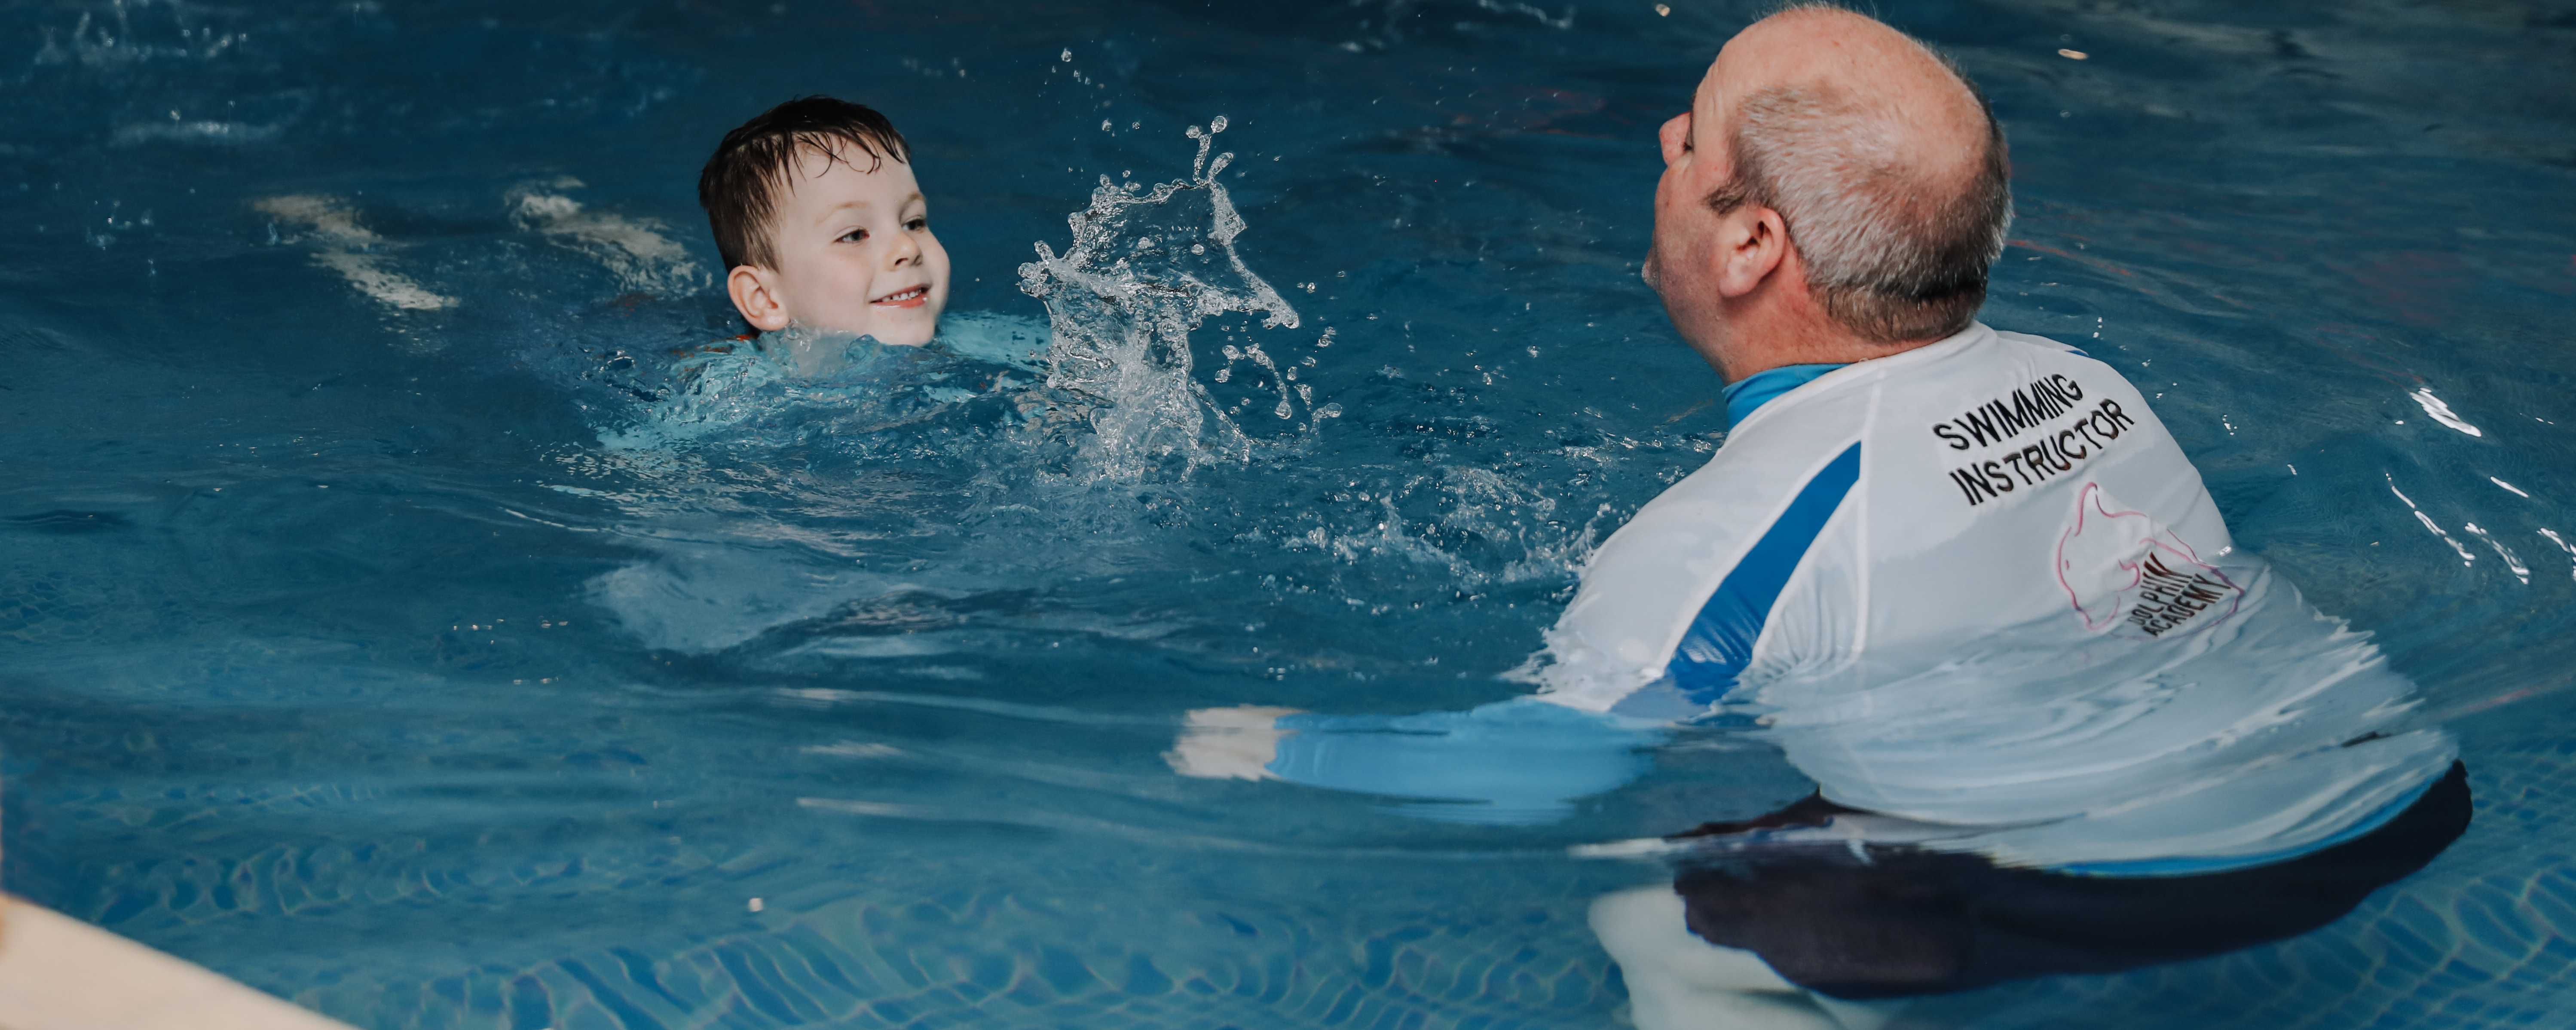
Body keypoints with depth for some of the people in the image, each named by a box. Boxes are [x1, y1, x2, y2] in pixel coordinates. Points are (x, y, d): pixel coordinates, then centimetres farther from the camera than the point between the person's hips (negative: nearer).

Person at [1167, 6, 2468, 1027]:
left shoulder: (1723, 538, -13)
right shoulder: (2083, 380, 8)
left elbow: (1531, 776, -3)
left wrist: (1275, 750, 13)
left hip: (2160, 883, -8)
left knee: (1659, 921, -1)